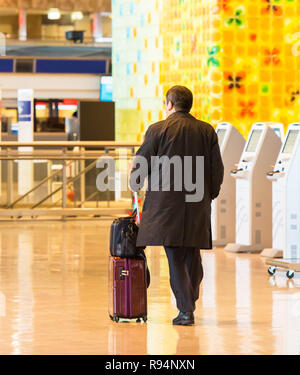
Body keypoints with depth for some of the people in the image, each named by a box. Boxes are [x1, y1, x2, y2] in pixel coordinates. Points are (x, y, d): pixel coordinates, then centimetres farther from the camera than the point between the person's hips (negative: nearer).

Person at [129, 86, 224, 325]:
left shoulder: (158, 130, -4)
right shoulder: (207, 131, 6)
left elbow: (141, 163, 0)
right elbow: (217, 169, 7)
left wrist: (136, 185, 19)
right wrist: (210, 194, 20)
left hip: (167, 204, -3)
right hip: (198, 206, 3)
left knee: (175, 258, -2)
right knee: (193, 256, 15)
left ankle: (186, 310, -5)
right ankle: (190, 303, 24)